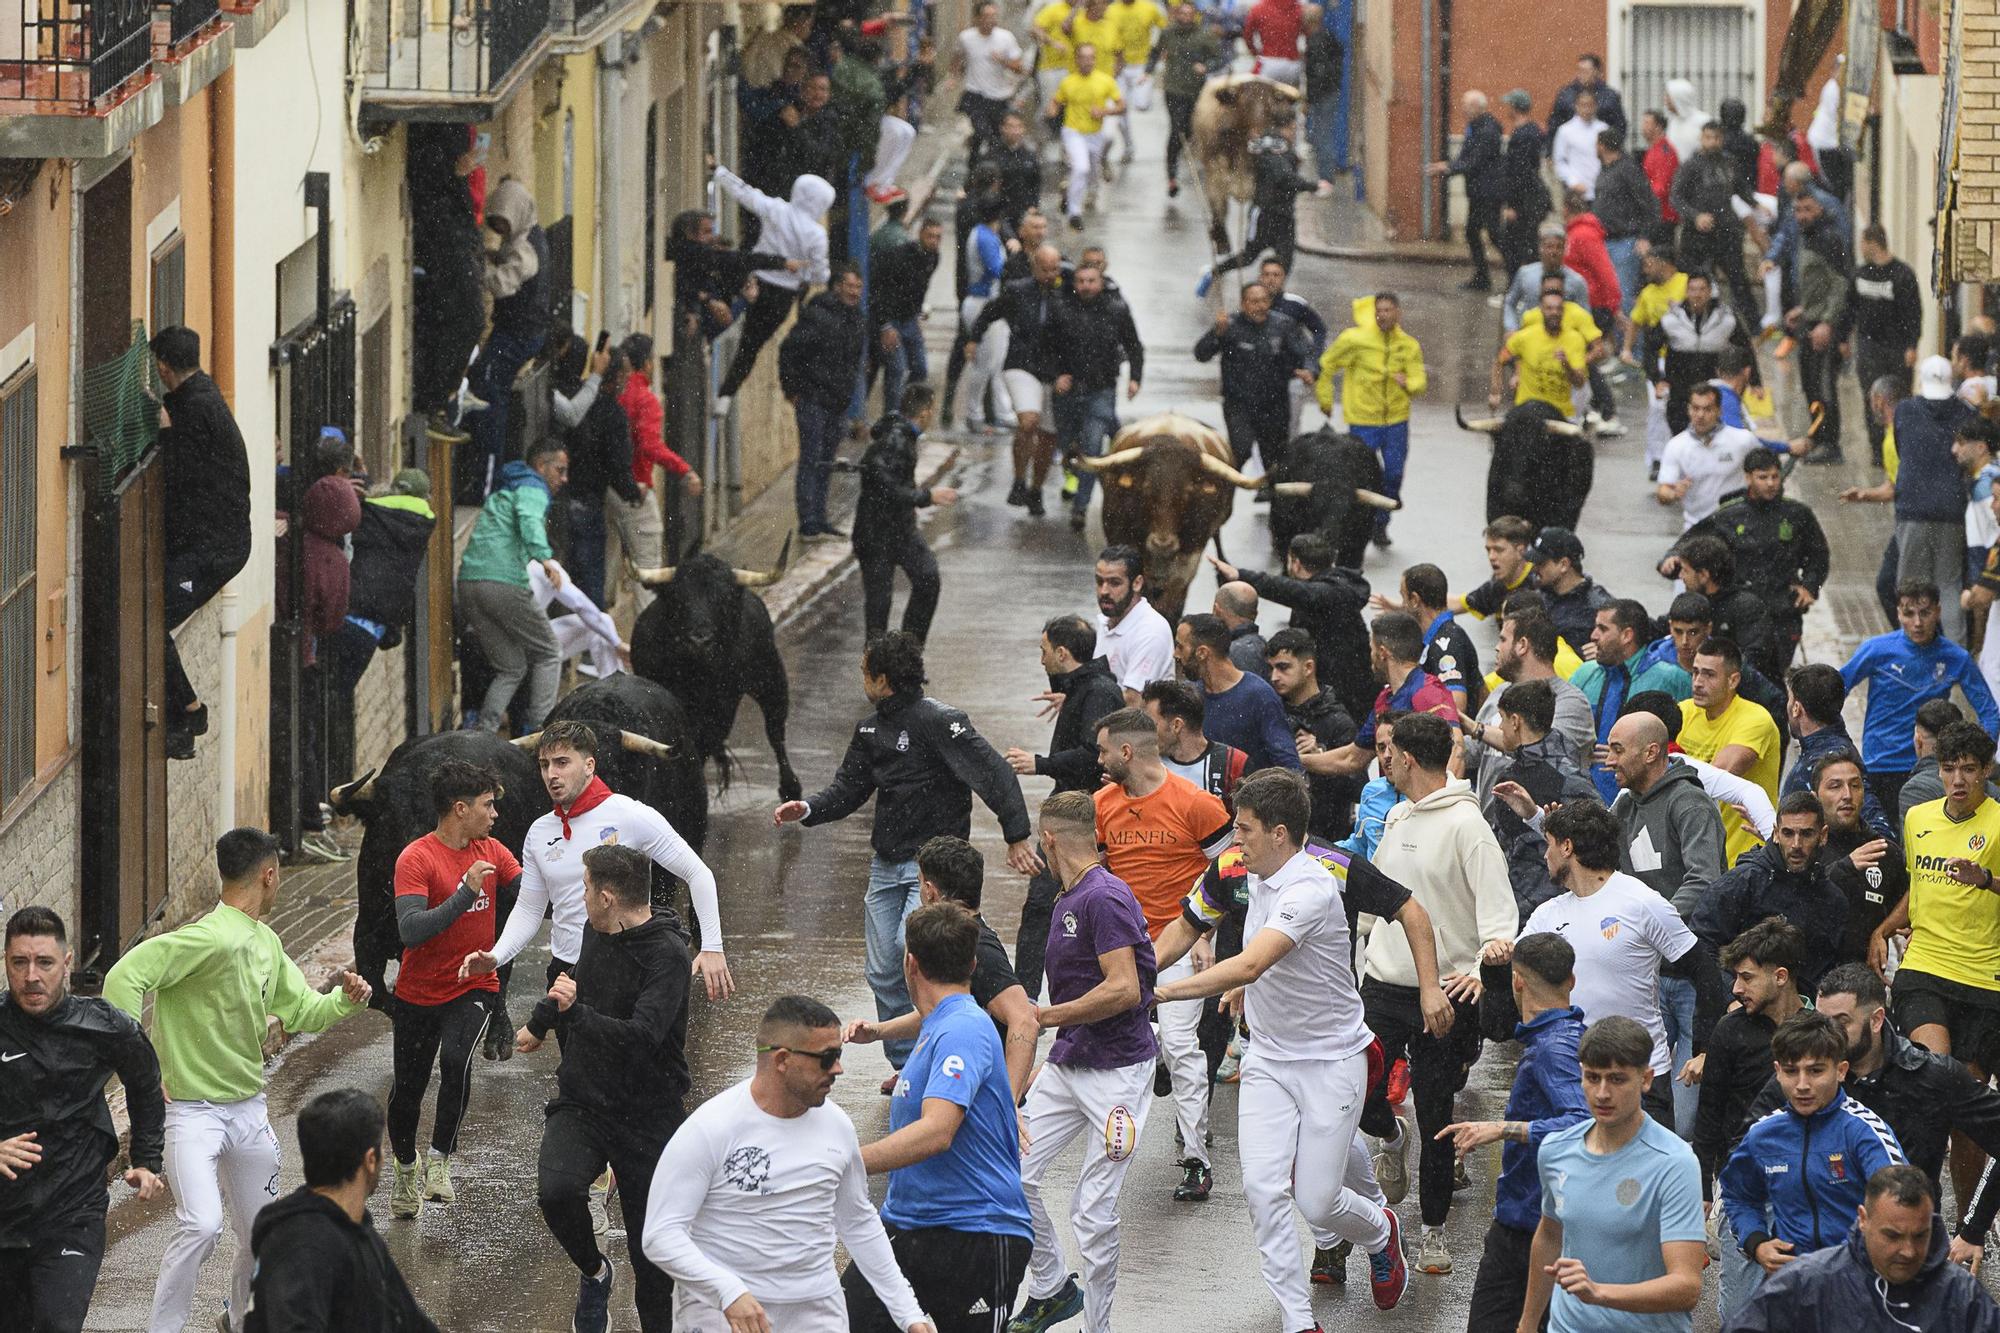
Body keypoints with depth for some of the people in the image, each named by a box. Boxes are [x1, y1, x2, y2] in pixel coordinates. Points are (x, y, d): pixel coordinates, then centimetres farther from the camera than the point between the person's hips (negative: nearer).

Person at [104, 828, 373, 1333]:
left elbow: (302, 1010, 23)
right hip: (193, 1109, -8)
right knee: (201, 1225, -25)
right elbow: (124, 978, -26)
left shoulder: (267, 942, 11)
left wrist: (345, 999, 1)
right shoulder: (211, 937, -20)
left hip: (249, 1110, 8)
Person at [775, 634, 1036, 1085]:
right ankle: (905, 1064, 20)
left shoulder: (939, 722, -15)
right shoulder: (870, 730, 11)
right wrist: (807, 809, -5)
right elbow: (848, 788, 15)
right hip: (886, 863, 8)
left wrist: (1016, 838, -23)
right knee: (883, 973, 8)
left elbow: (993, 775, -18)